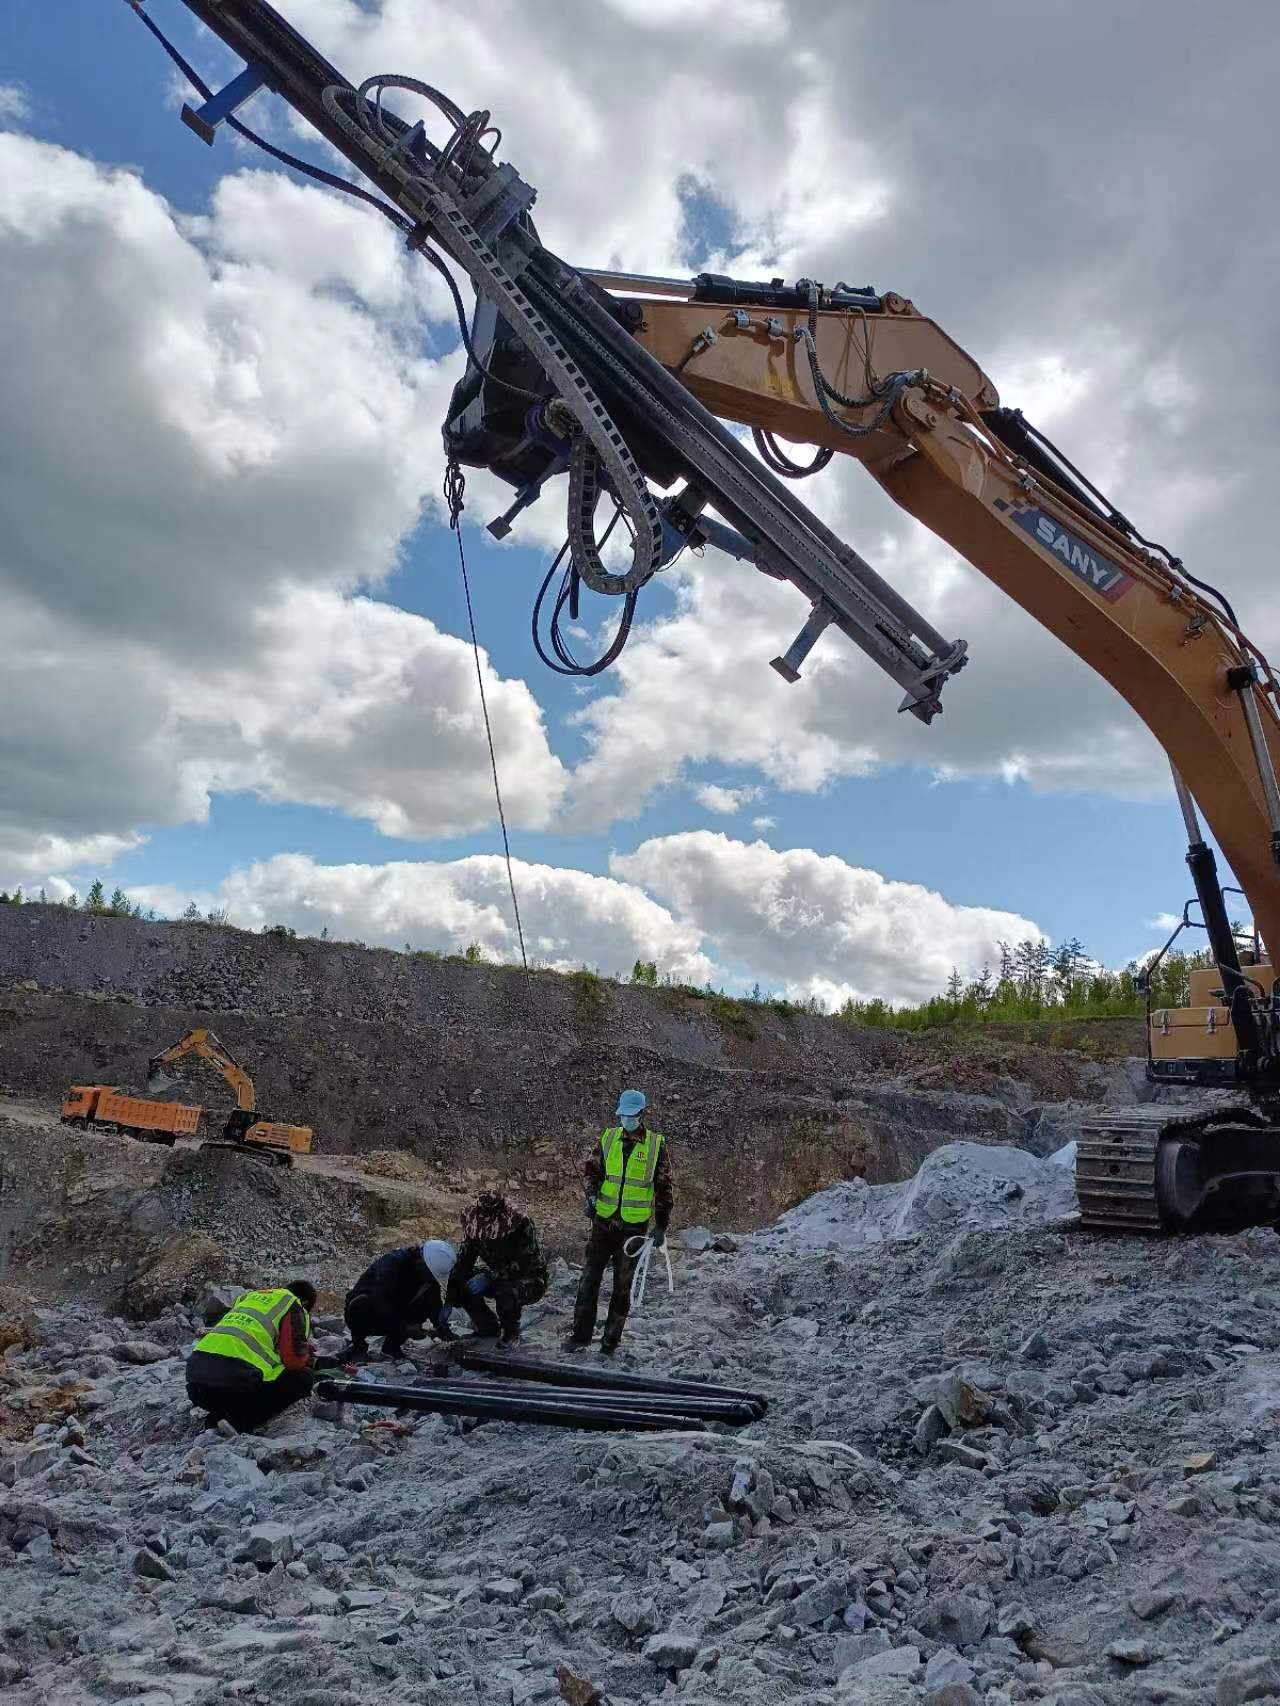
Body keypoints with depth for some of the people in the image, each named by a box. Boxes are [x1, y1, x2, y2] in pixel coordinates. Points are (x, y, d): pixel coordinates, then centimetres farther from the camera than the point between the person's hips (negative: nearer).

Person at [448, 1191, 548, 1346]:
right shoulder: (475, 1228, -14)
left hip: (530, 1279, -6)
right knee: (459, 1283, -16)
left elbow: (522, 1265, -32)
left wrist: (489, 1278, -38)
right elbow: (463, 1262, -13)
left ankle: (511, 1332, -4)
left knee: (506, 1294, -37)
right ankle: (489, 1328, 5)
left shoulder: (523, 1225, -29)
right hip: (499, 1275, 6)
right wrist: (449, 1303, -18)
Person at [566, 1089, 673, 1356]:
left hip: (634, 1224, -2)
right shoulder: (608, 1137, 4)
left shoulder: (656, 1145, -2)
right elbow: (591, 1168, 3)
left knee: (623, 1285, 6)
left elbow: (663, 1188, 2)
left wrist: (660, 1226, 1)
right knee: (589, 1277, 3)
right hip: (603, 1220, 2)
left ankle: (611, 1340, 17)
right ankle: (581, 1334, 16)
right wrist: (592, 1196, -16)